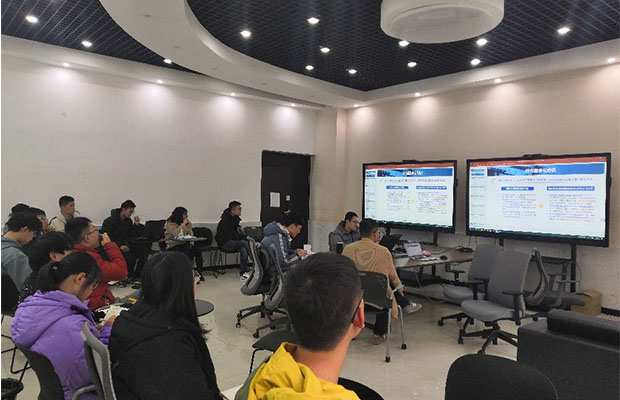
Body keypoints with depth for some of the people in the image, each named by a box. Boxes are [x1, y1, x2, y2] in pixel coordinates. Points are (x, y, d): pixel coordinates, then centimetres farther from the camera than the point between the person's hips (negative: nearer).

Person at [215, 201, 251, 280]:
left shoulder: (235, 218, 9)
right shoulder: (225, 220, -16)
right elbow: (232, 235, -22)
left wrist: (239, 228, 7)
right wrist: (246, 237, -18)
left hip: (233, 242, 7)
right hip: (224, 243, -7)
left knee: (243, 249, -24)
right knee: (244, 243, -27)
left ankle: (243, 273, -22)